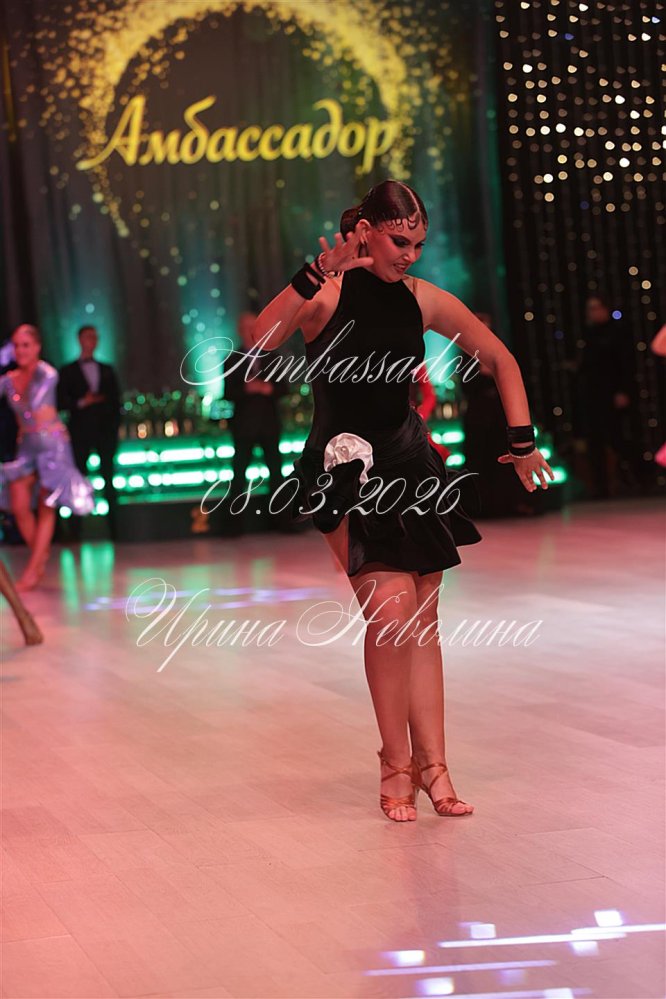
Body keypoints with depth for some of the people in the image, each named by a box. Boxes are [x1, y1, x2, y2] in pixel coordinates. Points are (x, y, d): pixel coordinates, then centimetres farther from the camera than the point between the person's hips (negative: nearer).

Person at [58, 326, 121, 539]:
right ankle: (75, 532, -1)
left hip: (105, 432, 2)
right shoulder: (68, 371, 7)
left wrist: (114, 429, 3)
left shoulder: (107, 371, 15)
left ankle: (114, 530, 3)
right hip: (80, 432, -2)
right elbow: (61, 402, 0)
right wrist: (81, 403, -15)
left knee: (109, 481, 2)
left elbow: (115, 401, 12)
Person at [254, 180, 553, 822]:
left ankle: (430, 765, 9)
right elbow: (261, 341, -32)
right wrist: (310, 280, -42)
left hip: (409, 465, 5)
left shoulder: (423, 300, 0)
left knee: (422, 620, 4)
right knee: (392, 608, -17)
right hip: (344, 470, -5)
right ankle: (398, 765, -3)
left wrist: (522, 442, 8)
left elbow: (501, 361, 12)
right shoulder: (328, 295, -12)